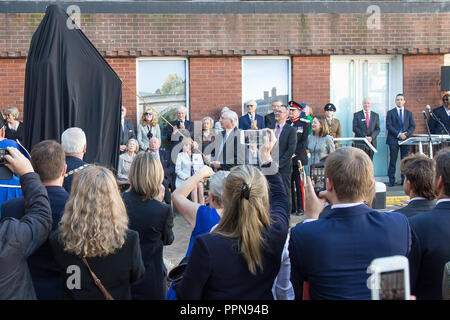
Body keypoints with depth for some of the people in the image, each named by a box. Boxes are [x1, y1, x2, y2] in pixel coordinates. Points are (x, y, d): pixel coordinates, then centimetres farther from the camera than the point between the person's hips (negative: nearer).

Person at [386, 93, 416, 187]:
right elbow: (388, 126, -3)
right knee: (393, 161, -3)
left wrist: (406, 134, -9)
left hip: (405, 139, 2)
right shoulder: (390, 112, 6)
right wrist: (398, 134, -13)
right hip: (393, 140, -2)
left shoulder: (409, 113, 15)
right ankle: (391, 181, 1)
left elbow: (412, 126, 9)